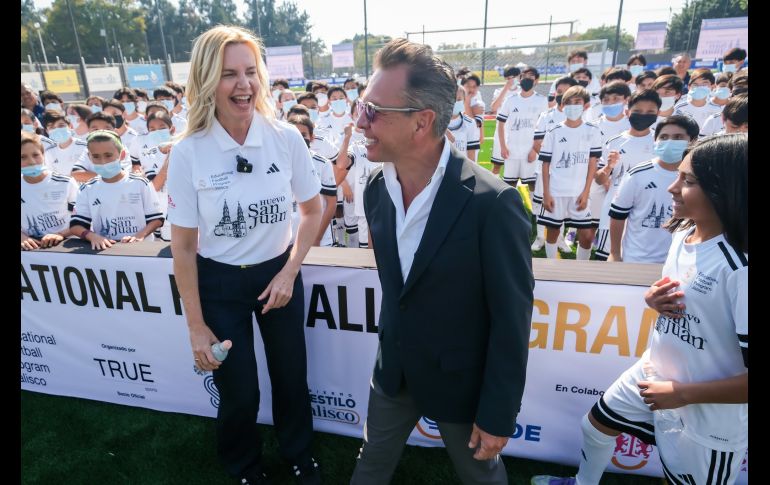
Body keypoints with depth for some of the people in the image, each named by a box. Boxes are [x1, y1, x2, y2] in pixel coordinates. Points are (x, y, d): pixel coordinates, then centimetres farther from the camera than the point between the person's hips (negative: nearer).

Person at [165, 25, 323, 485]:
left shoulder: (287, 138, -12)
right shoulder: (188, 152, -15)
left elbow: (313, 210, 1)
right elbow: (184, 246, -8)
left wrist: (289, 273, -7)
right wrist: (197, 327, -5)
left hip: (278, 271, 2)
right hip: (219, 282, -1)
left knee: (291, 377, 17)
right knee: (239, 391, 15)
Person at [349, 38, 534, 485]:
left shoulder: (493, 203, -28)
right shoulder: (376, 187, -8)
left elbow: (511, 321, -20)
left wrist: (497, 415, -13)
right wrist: (392, 347, 15)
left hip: (462, 379, -4)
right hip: (393, 368, 5)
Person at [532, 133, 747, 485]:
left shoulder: (740, 268, -29)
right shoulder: (683, 234, -3)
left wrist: (683, 393, -22)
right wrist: (654, 299, -8)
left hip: (707, 419, -8)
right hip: (652, 375, 8)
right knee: (595, 423, 24)